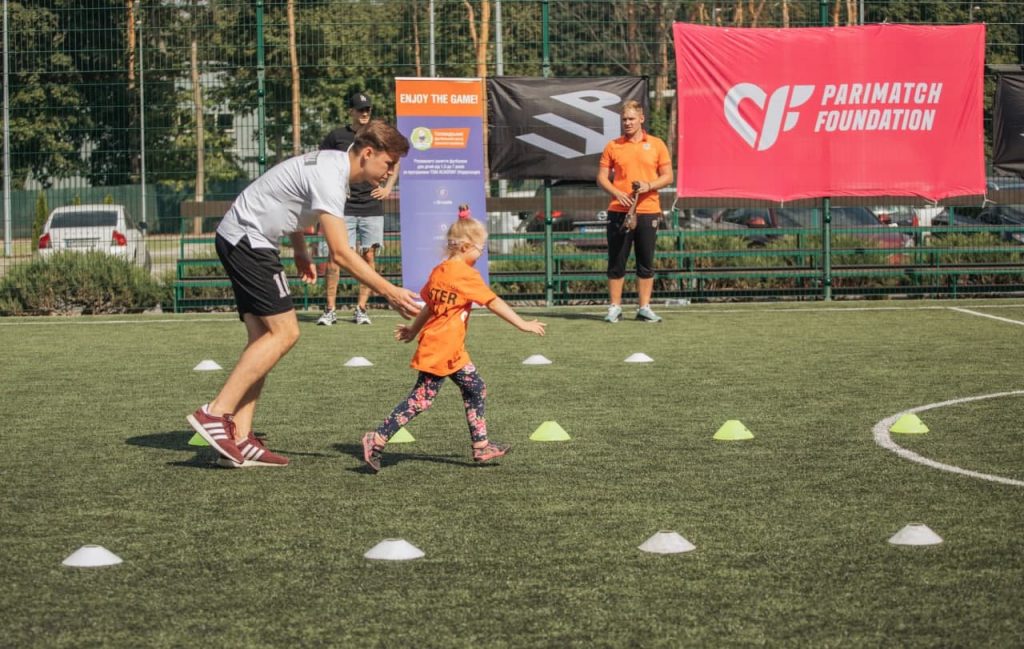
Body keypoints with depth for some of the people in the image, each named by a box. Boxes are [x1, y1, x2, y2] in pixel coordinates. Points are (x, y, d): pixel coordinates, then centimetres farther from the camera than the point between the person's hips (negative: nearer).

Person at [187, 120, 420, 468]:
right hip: (247, 240, -10)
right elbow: (340, 253, -27)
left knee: (263, 337, 4)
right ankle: (216, 414, -15)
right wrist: (389, 292, -26)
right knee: (283, 332, -13)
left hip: (239, 240, 10)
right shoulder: (329, 178, -22)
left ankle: (239, 439, -1)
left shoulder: (333, 163, 9)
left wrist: (300, 251, 22)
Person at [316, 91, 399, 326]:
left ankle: (361, 309, 6)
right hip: (343, 207, -2)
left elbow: (395, 163, 24)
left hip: (372, 207, 2)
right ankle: (329, 310, -4)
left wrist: (387, 188, 12)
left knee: (369, 256, 0)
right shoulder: (336, 136, 3)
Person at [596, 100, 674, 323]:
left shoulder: (656, 145, 6)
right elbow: (602, 177, 6)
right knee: (616, 262, 1)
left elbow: (667, 177, 6)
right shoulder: (613, 146, 6)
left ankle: (644, 308, 9)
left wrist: (648, 185, -12)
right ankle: (615, 307, 6)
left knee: (646, 263, 3)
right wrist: (617, 193, -11)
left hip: (648, 211, 0)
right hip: (619, 211, 0)